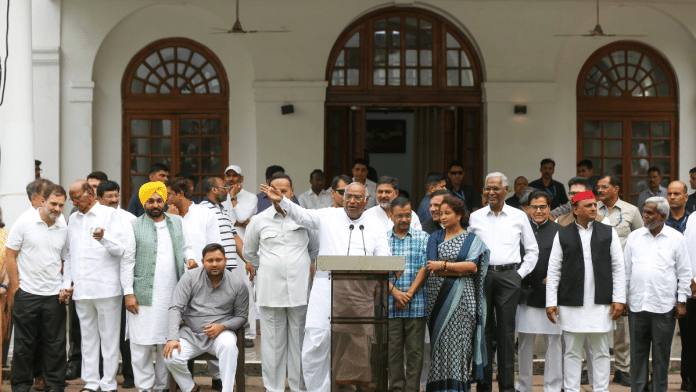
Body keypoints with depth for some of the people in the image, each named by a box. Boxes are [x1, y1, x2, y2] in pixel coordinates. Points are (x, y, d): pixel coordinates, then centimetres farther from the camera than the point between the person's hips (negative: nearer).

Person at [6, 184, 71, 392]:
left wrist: (66, 286, 2)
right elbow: (10, 254, -3)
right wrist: (15, 286, -5)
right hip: (27, 292, -3)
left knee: (55, 343, 6)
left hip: (54, 295, 3)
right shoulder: (25, 221, -6)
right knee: (24, 343, 6)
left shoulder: (64, 227, 5)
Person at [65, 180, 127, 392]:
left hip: (106, 287, -5)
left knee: (109, 337, -2)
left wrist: (104, 238, -26)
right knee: (88, 336, 9)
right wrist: (68, 280, 15)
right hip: (81, 288, 5)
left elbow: (120, 249, -7)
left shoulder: (109, 214, 1)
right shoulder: (74, 219, 18)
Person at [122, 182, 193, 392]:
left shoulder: (177, 222, 12)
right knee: (141, 342, -2)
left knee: (168, 341, 6)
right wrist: (128, 293, -5)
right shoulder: (135, 227, 1)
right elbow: (127, 262, 0)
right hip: (144, 295, -3)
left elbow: (185, 248, 21)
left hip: (171, 295, 3)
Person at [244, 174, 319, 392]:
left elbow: (315, 248, 20)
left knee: (299, 341, 4)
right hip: (270, 290, 0)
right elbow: (249, 253, 19)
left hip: (299, 290, 0)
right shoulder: (259, 221, 5)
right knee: (273, 343, 2)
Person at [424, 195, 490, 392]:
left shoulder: (472, 239, 8)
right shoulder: (435, 238, 12)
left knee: (458, 342, -8)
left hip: (461, 298, -2)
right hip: (438, 297, 2)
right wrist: (461, 269, -7)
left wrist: (443, 266, -10)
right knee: (440, 343, -3)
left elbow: (472, 266, -7)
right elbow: (431, 267, -2)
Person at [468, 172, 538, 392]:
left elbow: (532, 250, 13)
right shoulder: (475, 217, 10)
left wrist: (520, 274, 5)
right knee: (483, 329, 1)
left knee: (506, 331, 0)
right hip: (481, 276, 1)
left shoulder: (519, 217, 8)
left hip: (508, 277, -1)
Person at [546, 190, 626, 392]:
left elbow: (619, 268, 7)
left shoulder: (608, 233, 9)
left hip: (601, 304, 1)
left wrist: (619, 299, -1)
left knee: (601, 351, 5)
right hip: (571, 305, 0)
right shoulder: (563, 235, 7)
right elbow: (553, 271, 5)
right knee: (572, 352, 4)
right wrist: (551, 302, -1)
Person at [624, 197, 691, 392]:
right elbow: (626, 270, 12)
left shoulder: (676, 238, 1)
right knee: (638, 353, 7)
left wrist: (682, 301, 1)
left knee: (661, 354, 5)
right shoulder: (634, 237, 8)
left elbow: (684, 273, 5)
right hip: (637, 305, 2)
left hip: (664, 307, -2)